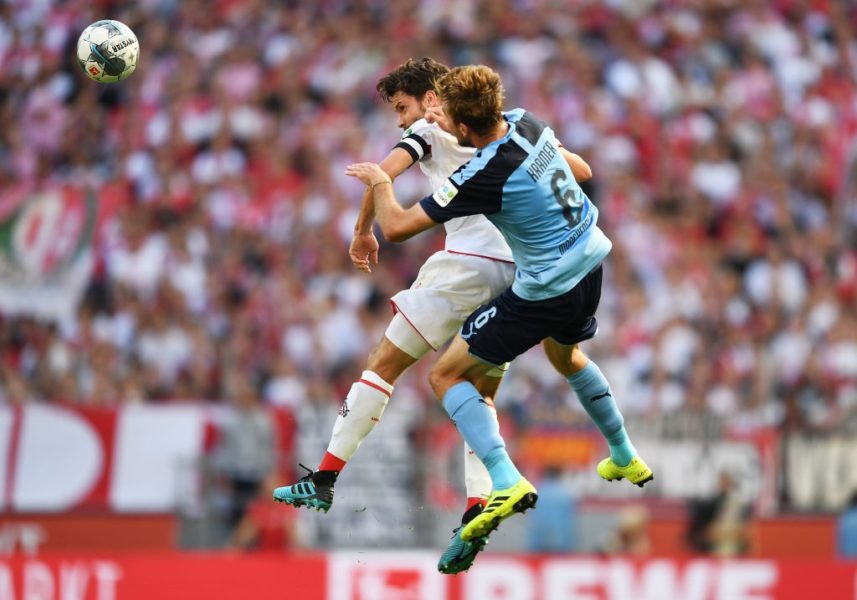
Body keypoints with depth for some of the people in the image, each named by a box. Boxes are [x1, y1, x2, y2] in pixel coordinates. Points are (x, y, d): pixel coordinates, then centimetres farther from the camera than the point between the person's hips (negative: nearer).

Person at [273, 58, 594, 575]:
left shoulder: (431, 130, 7)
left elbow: (385, 171, -9)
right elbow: (579, 169, 18)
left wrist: (364, 231, 3)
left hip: (469, 263, -6)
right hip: (520, 271, 7)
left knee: (386, 361, 2)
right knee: (480, 398, 13)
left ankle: (327, 478, 1)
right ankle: (478, 506, -5)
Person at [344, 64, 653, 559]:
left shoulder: (484, 176, -27)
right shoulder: (526, 122, -6)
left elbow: (397, 226, -21)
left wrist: (379, 183, -4)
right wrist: (458, 127, 29)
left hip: (546, 291, -8)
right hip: (591, 262, 8)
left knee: (447, 375, 0)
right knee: (565, 355, 38)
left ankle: (507, 481, -17)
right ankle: (626, 459, 49)